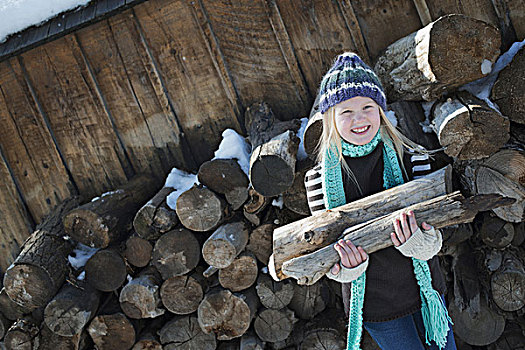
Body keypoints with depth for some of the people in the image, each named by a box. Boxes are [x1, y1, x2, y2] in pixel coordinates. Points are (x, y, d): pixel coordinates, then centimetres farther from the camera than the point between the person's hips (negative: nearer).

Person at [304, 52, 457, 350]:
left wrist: (418, 244, -36)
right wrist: (349, 266, -33)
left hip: (425, 290, 2)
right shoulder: (320, 179, -15)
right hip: (374, 306, -1)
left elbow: (433, 236, -13)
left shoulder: (414, 162, -13)